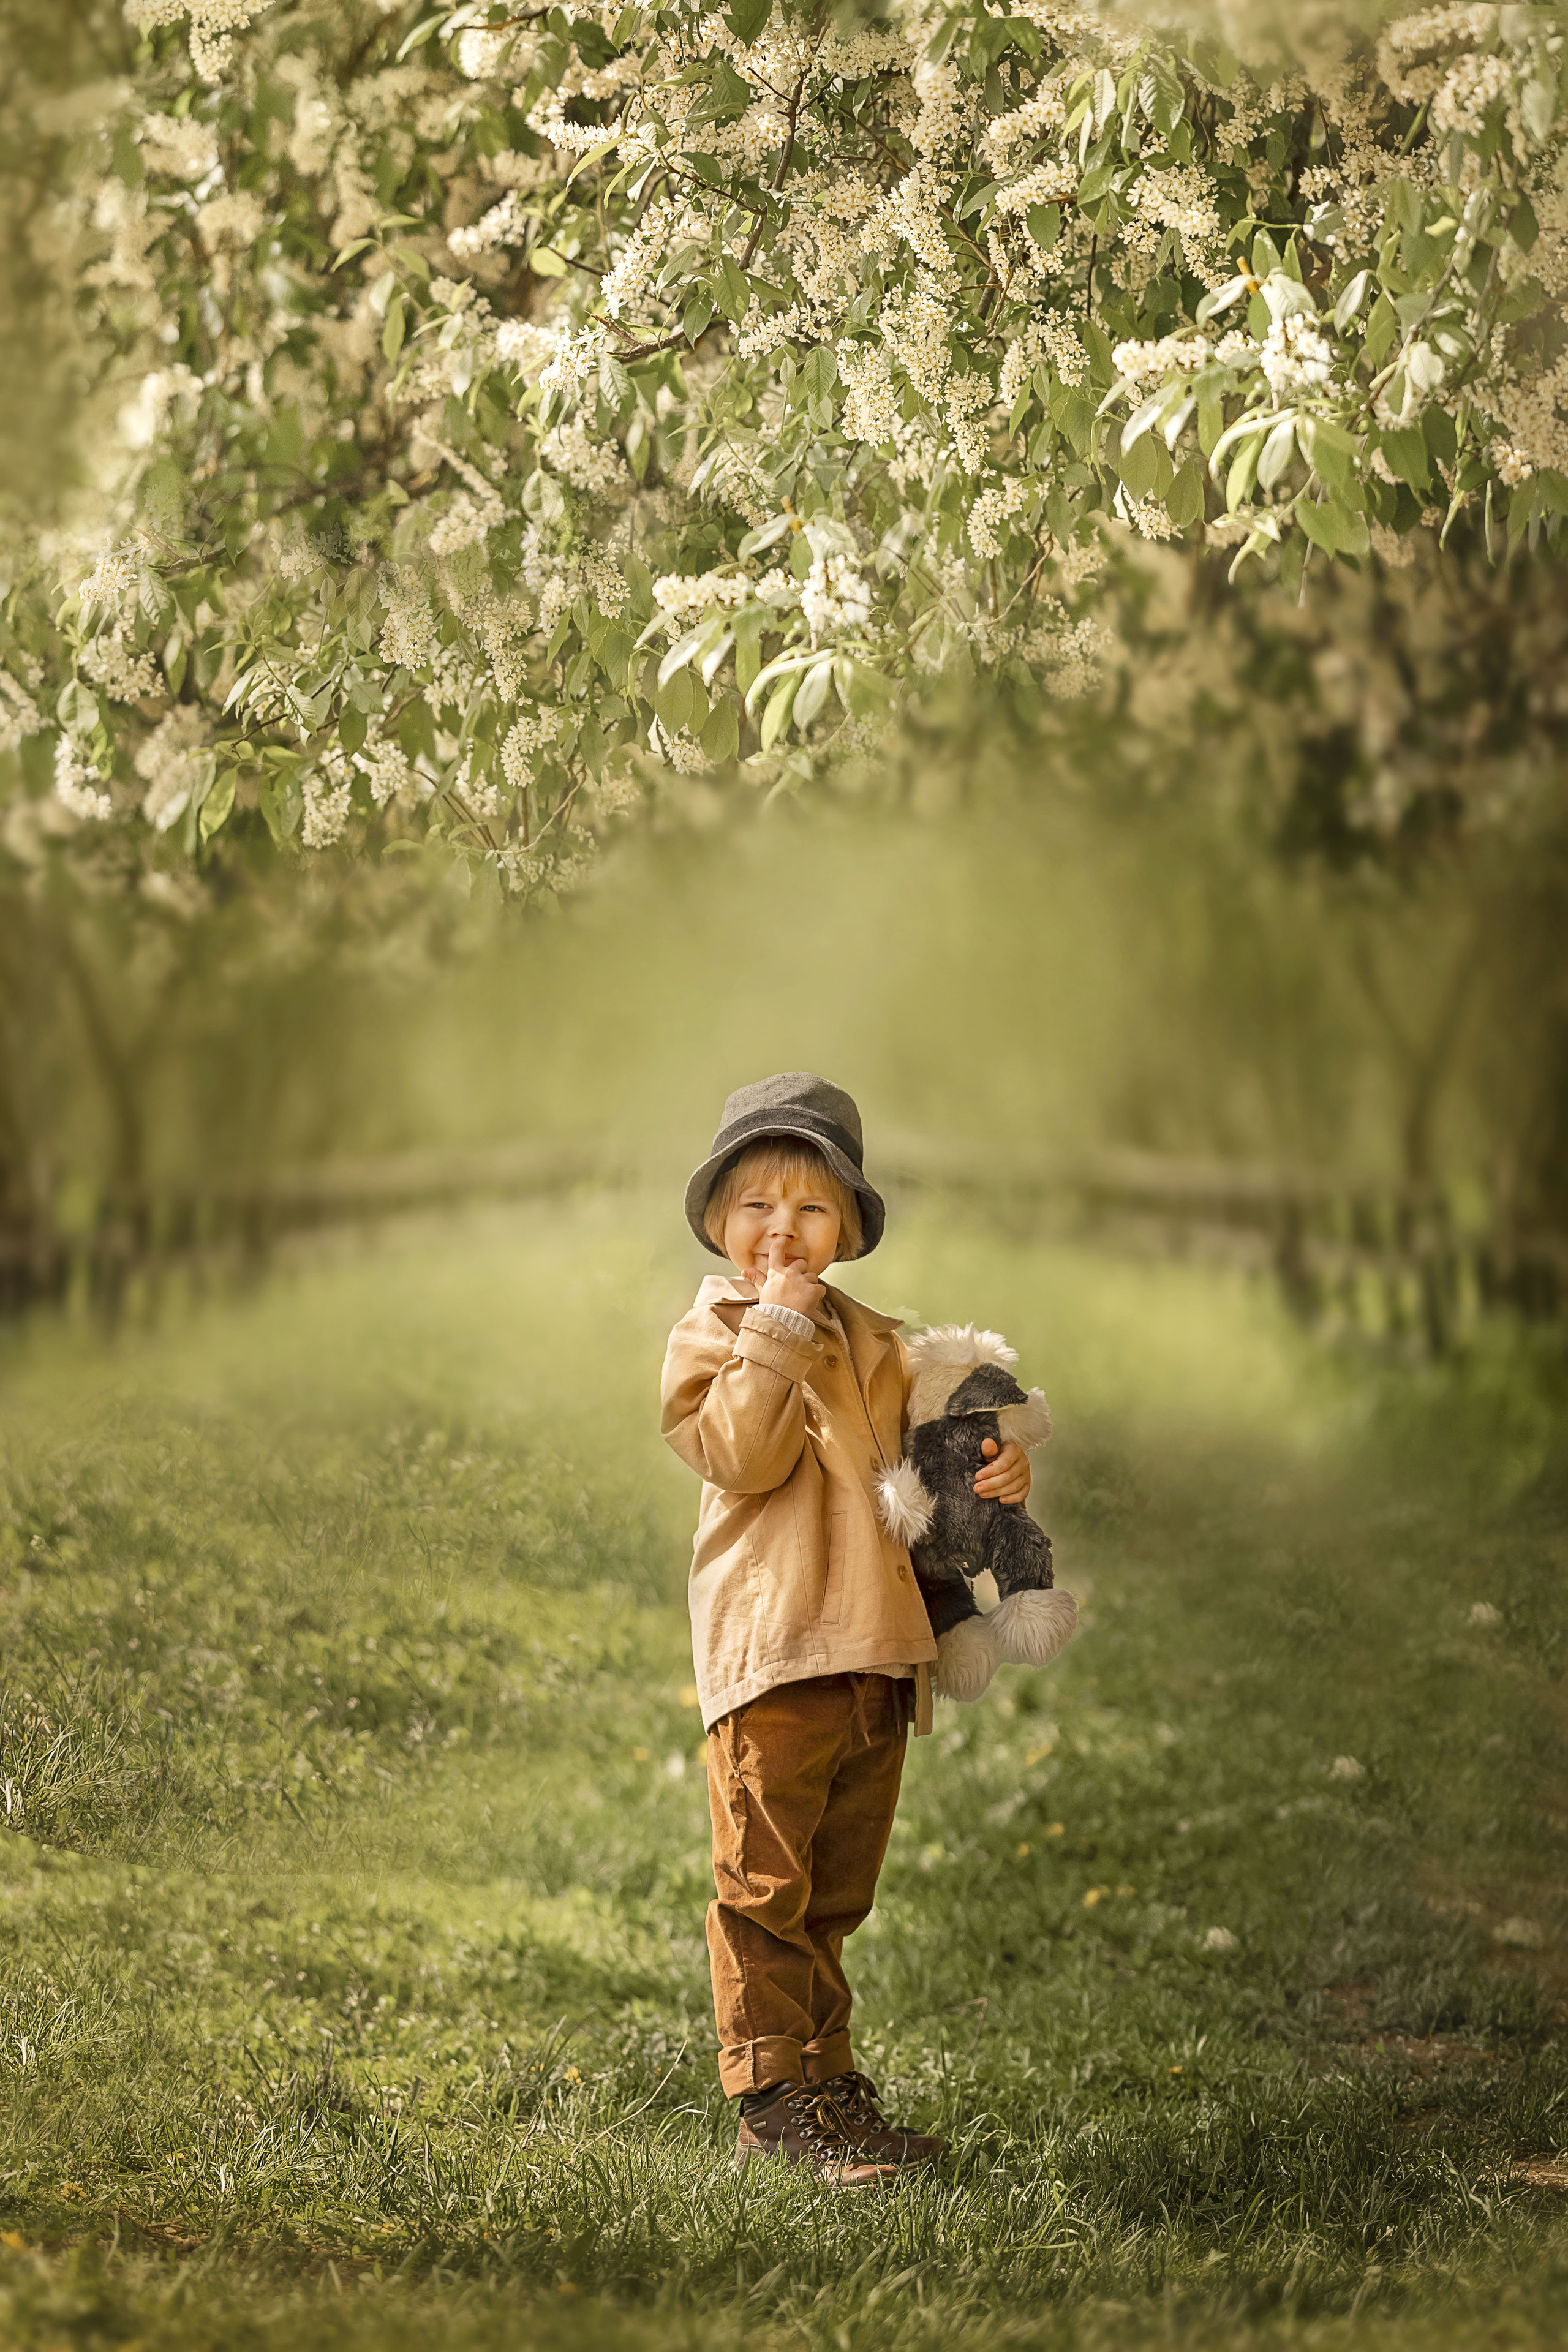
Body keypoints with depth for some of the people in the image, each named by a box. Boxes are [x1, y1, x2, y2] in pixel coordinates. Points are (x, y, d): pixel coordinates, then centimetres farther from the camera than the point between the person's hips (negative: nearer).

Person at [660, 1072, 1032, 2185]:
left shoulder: (876, 1344, 16)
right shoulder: (709, 1338, -3)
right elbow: (746, 1458, -18)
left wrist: (989, 1471, 5)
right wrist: (778, 1329, -17)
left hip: (878, 1653, 6)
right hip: (770, 1651, -6)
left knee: (838, 1887, 15)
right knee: (768, 1885, -3)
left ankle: (827, 2073, 23)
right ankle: (771, 2094, 3)